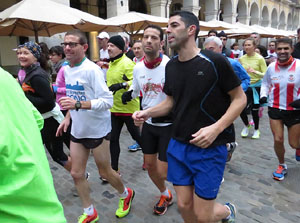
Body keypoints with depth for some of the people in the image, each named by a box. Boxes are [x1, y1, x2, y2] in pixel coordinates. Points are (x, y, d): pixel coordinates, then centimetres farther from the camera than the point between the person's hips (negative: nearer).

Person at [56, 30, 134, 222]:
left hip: (97, 130, -7)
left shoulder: (92, 69, -19)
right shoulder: (67, 69, 5)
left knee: (105, 172, 9)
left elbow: (107, 101, -24)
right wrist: (68, 117, 8)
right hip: (77, 130, 7)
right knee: (77, 173, 11)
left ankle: (126, 195, 39)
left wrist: (78, 104, -34)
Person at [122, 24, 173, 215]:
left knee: (163, 172, -3)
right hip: (148, 123, 6)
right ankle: (166, 195, 43)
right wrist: (129, 94, -1)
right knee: (149, 165, 16)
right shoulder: (138, 68, 0)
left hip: (168, 125, -6)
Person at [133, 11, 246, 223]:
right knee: (184, 205, 13)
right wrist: (147, 112, -4)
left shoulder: (214, 61, -14)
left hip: (209, 147, -5)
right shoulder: (171, 66, 4)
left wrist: (216, 128, -22)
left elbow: (240, 98, -8)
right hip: (178, 145, 5)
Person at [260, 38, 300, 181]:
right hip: (275, 109, 2)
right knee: (278, 140, -1)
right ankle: (282, 166, 26)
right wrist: (263, 95, -2)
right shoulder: (271, 67, -2)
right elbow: (266, 82, 15)